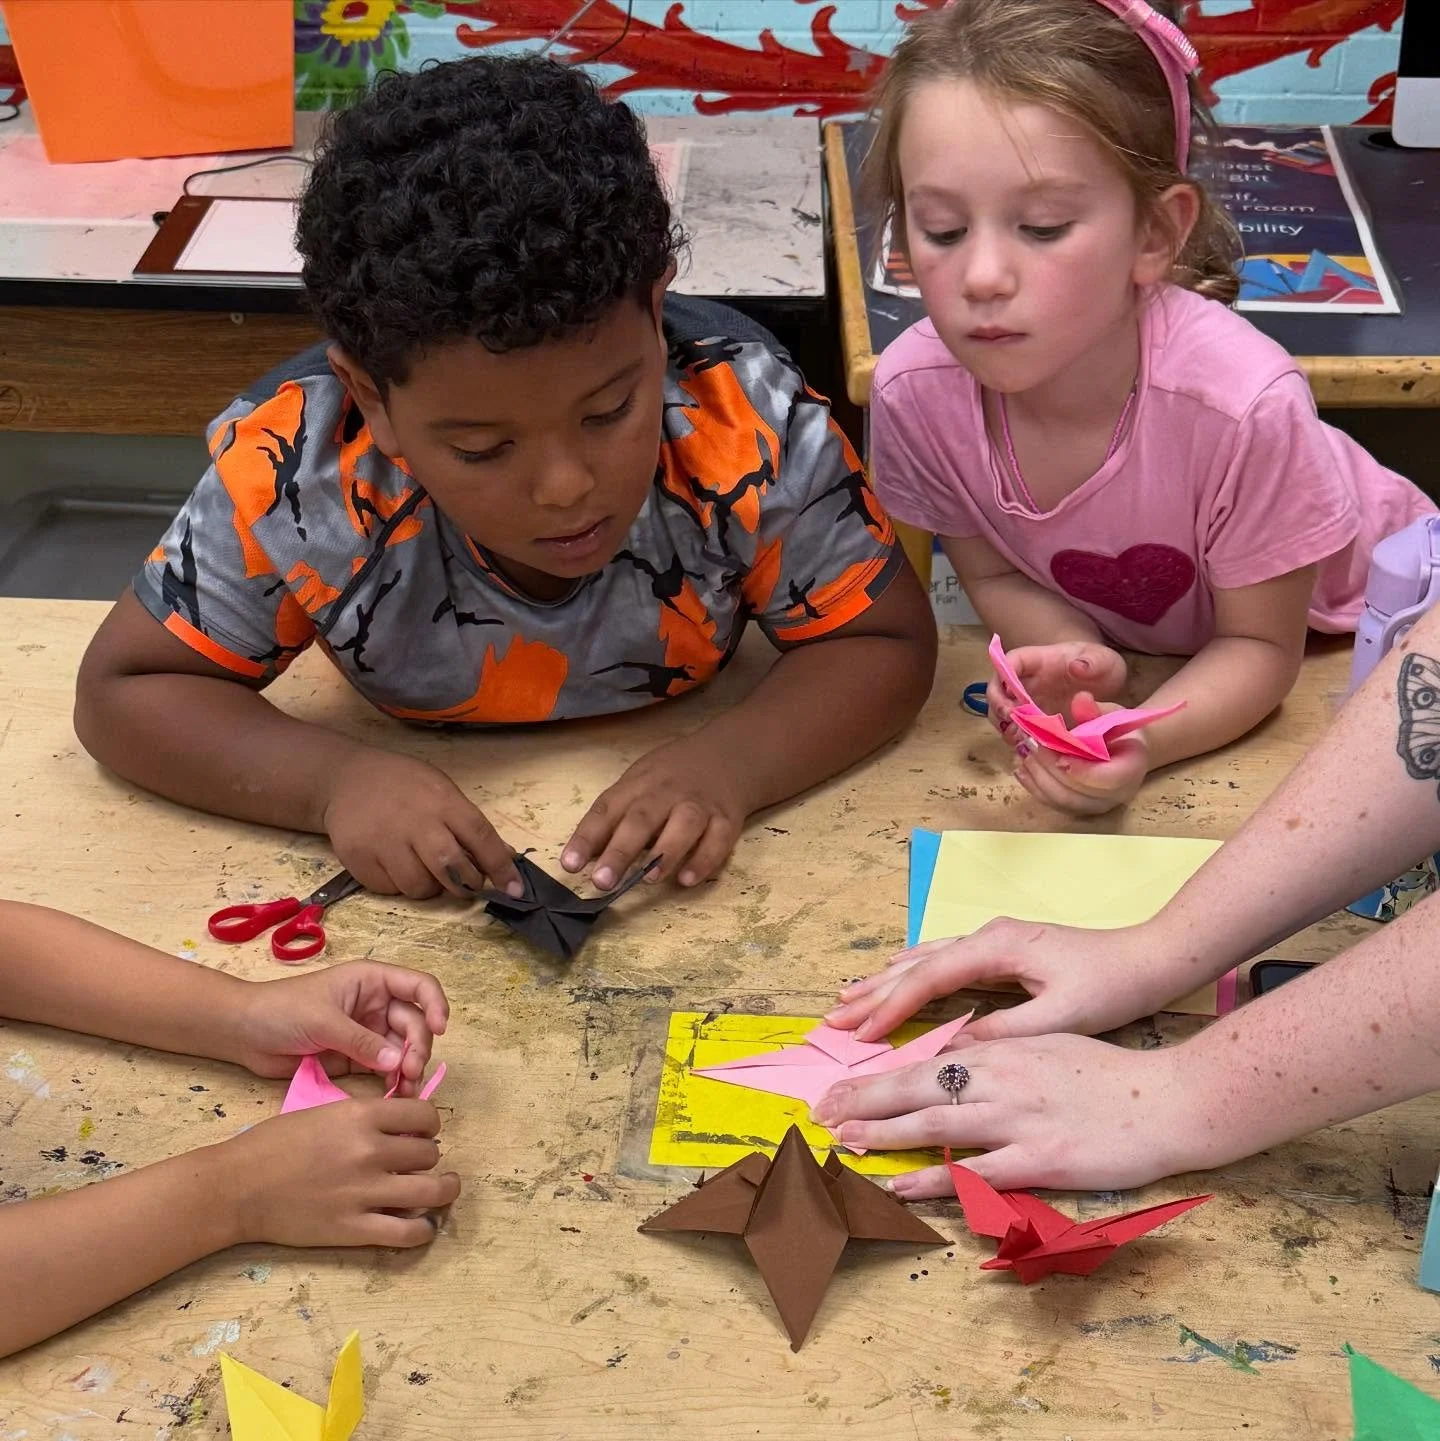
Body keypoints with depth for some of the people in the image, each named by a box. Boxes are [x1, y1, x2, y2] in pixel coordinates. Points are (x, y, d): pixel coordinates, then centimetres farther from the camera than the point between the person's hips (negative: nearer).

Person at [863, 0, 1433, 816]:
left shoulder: (1243, 402, -39)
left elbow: (1259, 645, -22)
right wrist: (1073, 661, -31)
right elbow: (996, 575, -9)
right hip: (1133, 647, 3)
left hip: (1344, 615, -2)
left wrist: (1144, 743, -42)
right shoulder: (914, 390, -29)